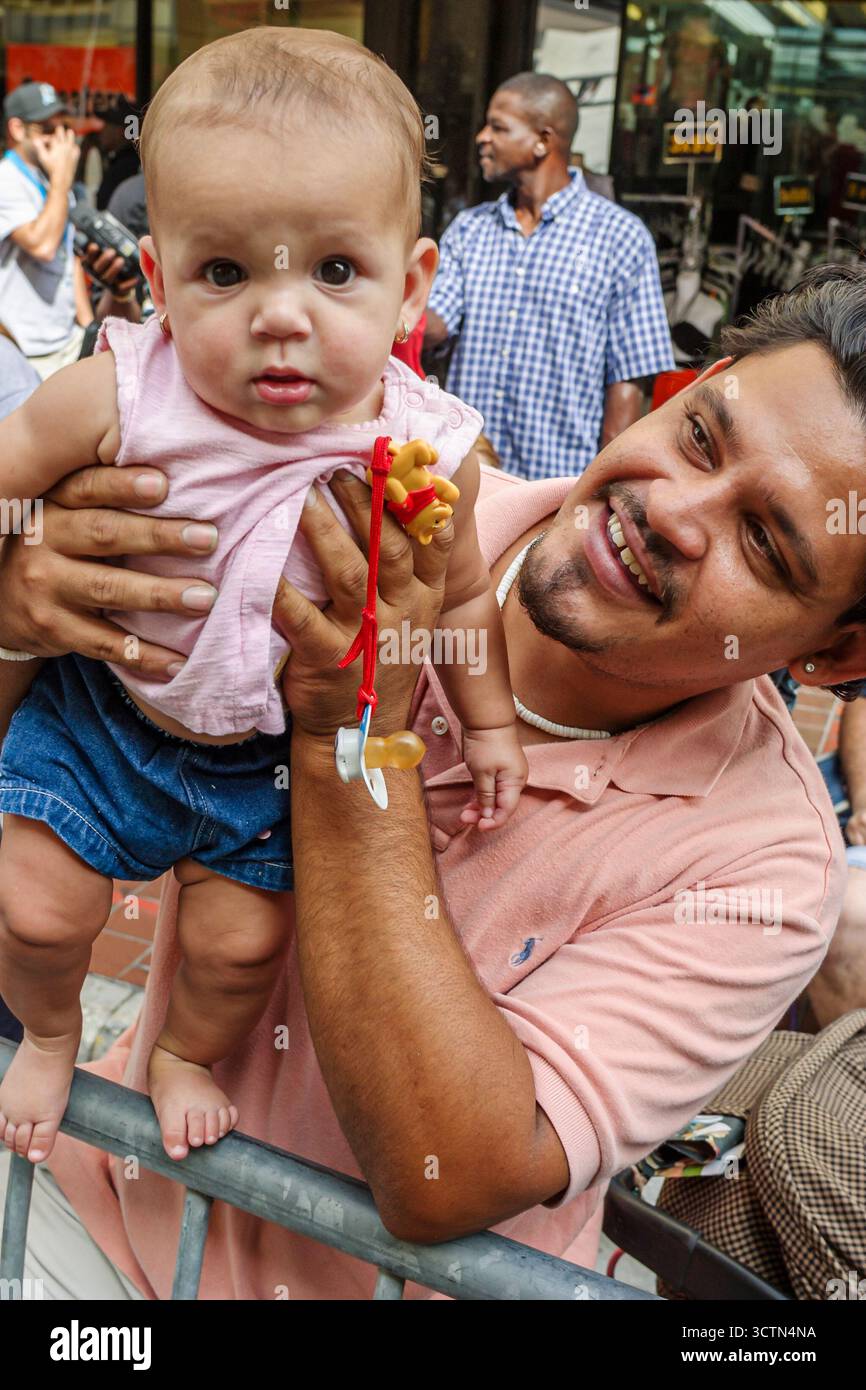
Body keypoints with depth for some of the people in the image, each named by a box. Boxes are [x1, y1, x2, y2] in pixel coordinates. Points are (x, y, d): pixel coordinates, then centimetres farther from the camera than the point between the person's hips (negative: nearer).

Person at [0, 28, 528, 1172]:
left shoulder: (429, 454, -19)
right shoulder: (120, 399, -26)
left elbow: (459, 597, -1)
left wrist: (489, 724, 4)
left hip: (273, 754, 1)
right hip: (100, 712, 0)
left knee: (241, 940, 8)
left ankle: (189, 1055, 45)